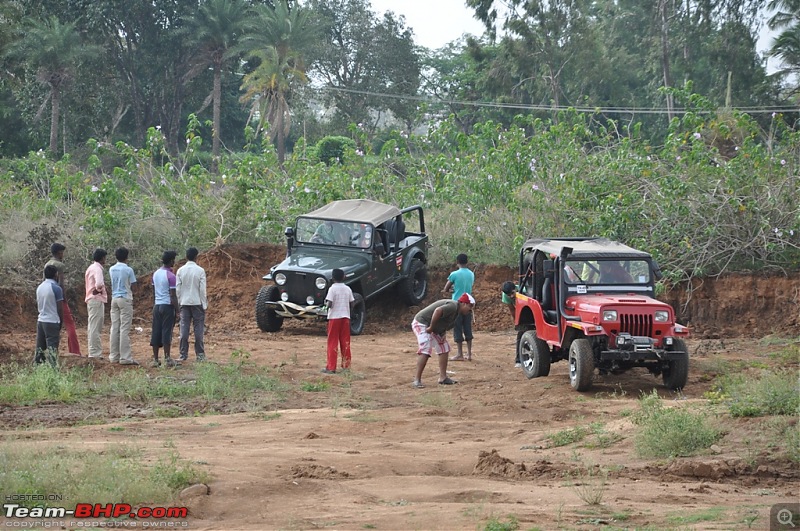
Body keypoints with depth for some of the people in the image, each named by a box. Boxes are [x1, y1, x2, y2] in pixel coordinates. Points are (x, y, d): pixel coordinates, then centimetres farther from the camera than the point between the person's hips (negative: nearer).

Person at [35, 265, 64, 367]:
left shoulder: (39, 287, 8)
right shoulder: (56, 288, -12)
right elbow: (60, 309, -10)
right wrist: (61, 323, 0)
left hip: (40, 320, 6)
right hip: (52, 321, -6)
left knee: (40, 348, 10)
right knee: (52, 348, -6)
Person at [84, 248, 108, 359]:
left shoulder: (91, 268, 17)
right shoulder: (97, 269, -14)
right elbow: (99, 284, -29)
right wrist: (99, 290, -11)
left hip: (92, 300, 10)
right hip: (97, 300, -10)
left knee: (95, 328, 14)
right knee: (95, 328, -9)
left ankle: (94, 353, 18)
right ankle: (95, 353, -9)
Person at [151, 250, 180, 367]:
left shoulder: (156, 273, 9)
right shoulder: (170, 276, -12)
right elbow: (173, 295, -14)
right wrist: (177, 310, -9)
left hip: (157, 305, 6)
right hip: (167, 305, -6)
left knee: (156, 333, 6)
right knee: (166, 332, -4)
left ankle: (155, 359, 6)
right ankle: (167, 359, -3)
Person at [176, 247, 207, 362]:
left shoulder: (180, 271, -1)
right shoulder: (200, 271, -8)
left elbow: (177, 288, 1)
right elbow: (202, 289, -7)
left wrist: (179, 301, 12)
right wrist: (204, 304, 1)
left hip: (184, 302, 2)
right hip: (197, 302, -2)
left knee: (184, 327, 4)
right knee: (198, 327, 2)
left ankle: (183, 354, 2)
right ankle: (200, 354, 1)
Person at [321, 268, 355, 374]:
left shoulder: (332, 289, -10)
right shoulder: (348, 289, 4)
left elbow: (329, 304, -16)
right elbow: (352, 304, 5)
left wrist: (327, 304, 6)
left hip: (334, 317, -4)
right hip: (345, 317, 4)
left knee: (332, 343, -1)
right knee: (345, 343, 10)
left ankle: (331, 367, -3)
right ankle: (346, 365, 12)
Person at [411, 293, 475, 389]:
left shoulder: (456, 311, 11)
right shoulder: (453, 306, -22)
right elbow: (438, 311, -37)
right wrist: (431, 327, -28)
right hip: (421, 323, -11)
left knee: (444, 348, 15)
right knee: (425, 350, -23)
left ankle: (443, 377, 21)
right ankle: (417, 380, -24)